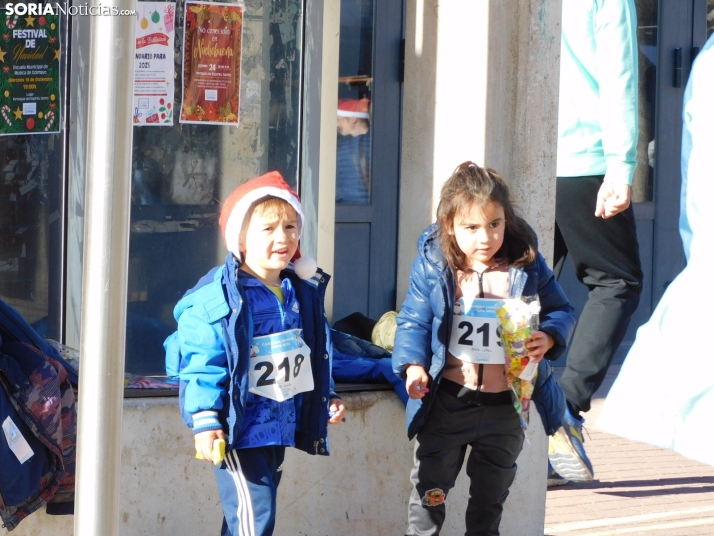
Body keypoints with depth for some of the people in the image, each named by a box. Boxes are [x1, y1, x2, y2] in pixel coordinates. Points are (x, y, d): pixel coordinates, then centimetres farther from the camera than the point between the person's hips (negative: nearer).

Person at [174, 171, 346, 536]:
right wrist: (204, 421, -19)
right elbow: (202, 364, -16)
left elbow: (314, 353, 21)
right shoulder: (218, 297, -16)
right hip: (239, 428, -8)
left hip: (282, 424, 8)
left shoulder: (304, 290, 8)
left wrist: (326, 397, 22)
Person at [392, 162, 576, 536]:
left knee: (490, 497, 17)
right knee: (430, 491, 4)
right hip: (447, 403, -2)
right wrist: (413, 365, -20)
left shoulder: (526, 263, -5)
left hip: (505, 406, 2)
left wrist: (548, 339, -16)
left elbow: (560, 311, 4)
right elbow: (413, 322, -4)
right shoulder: (432, 266, -8)